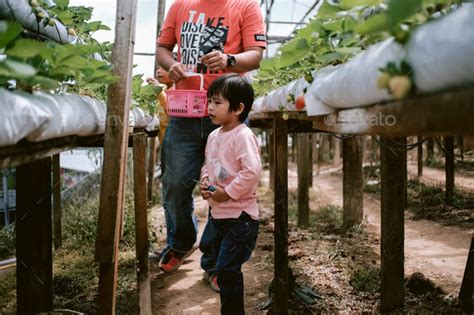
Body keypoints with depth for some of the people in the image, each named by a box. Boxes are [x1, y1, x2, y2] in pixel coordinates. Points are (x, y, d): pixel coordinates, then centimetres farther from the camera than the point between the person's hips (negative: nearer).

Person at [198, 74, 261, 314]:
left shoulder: (243, 136, -18)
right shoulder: (214, 136, 9)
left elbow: (252, 171, -27)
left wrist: (228, 192, -21)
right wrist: (204, 181, 2)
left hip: (240, 216, -9)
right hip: (218, 214, 9)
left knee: (227, 269, -7)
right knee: (223, 269, 19)